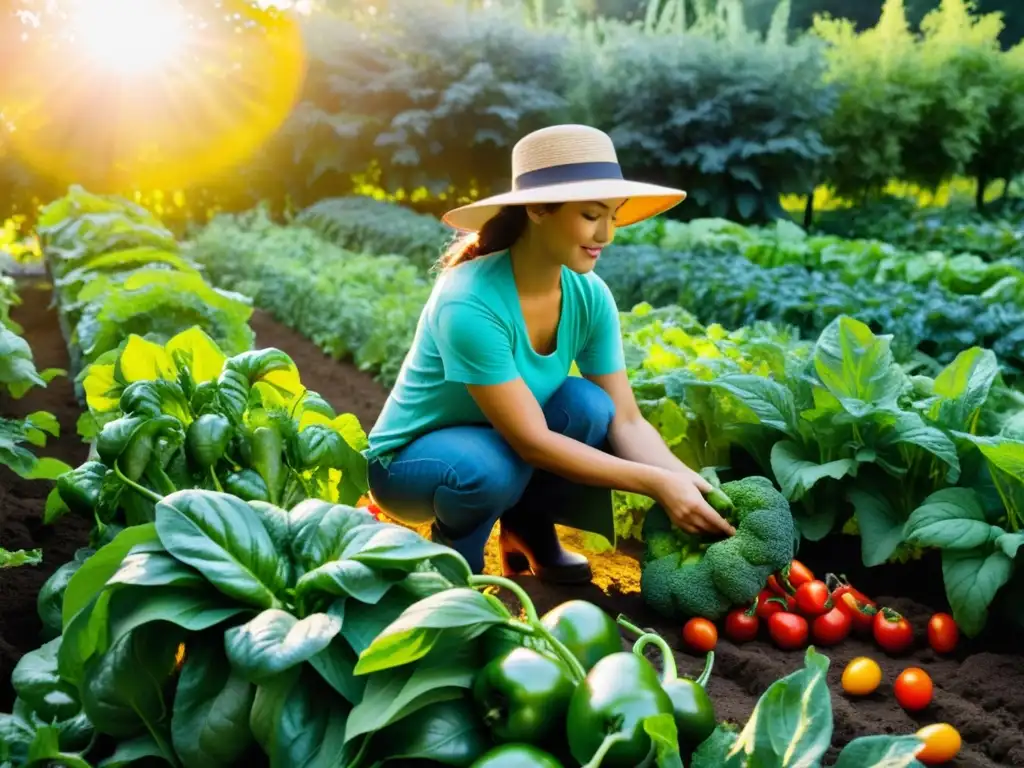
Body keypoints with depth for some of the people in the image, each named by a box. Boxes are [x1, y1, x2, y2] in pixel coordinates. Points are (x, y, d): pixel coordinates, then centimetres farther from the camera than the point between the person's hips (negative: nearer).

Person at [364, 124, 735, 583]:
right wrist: (657, 483, -35)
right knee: (490, 467, -37)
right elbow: (531, 441, -33)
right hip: (409, 459, -5)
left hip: (505, 446, 5)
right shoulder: (469, 303, -34)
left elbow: (625, 421, -13)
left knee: (590, 405, -23)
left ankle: (529, 527, 4)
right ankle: (453, 560, -3)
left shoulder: (590, 295, -14)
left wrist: (691, 483, -30)